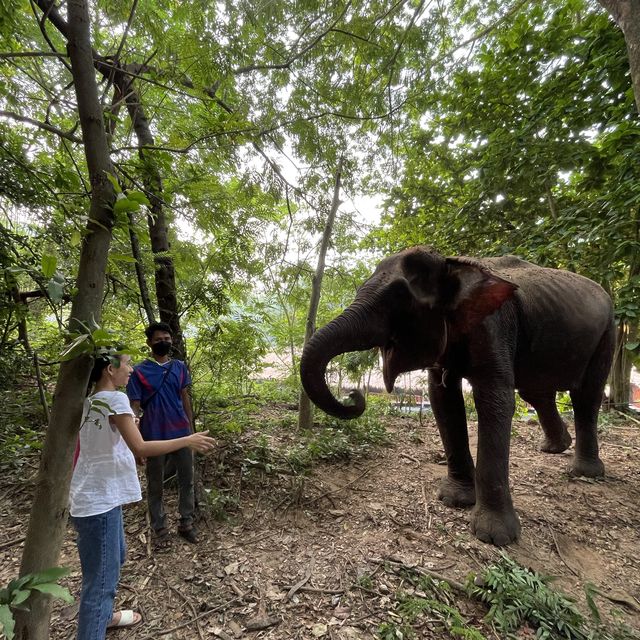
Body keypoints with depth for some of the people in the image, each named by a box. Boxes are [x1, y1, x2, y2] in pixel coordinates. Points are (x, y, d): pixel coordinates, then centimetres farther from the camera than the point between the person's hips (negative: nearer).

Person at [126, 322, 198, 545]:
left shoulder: (180, 367, 4)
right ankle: (159, 529, 28)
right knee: (155, 485, 12)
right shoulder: (139, 371, -7)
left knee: (187, 480, 11)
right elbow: (135, 406, -7)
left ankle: (186, 523, 28)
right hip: (154, 437, -3)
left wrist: (191, 429, 9)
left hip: (181, 433, 3)